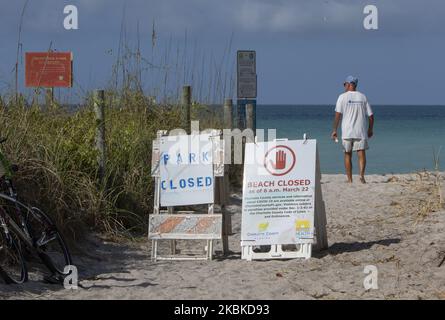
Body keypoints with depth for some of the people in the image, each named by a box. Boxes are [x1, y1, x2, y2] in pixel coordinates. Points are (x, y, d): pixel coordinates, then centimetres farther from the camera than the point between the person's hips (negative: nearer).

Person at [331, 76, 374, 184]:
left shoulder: (343, 97, 0)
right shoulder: (362, 97, 8)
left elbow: (338, 114, -8)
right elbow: (370, 116, 7)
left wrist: (335, 130, -4)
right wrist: (370, 130, 18)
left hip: (347, 132, -1)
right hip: (361, 132, 1)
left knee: (348, 155, 9)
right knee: (361, 154, -3)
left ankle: (350, 179, 10)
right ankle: (362, 175, -25)